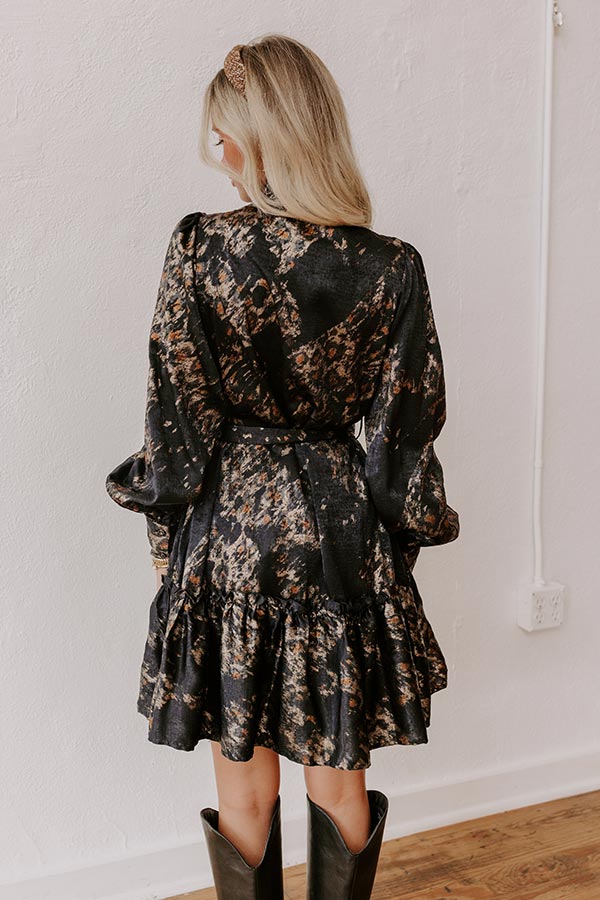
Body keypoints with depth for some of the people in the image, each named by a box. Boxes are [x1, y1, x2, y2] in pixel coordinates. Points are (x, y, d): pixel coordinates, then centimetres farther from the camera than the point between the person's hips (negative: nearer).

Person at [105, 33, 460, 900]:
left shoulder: (200, 249, -12)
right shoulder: (392, 268, -8)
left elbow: (178, 420, -8)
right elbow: (405, 430, -4)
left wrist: (170, 534, 6)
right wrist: (402, 536, 10)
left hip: (229, 533, -1)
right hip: (342, 537, 2)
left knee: (245, 794, 15)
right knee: (341, 786, 19)